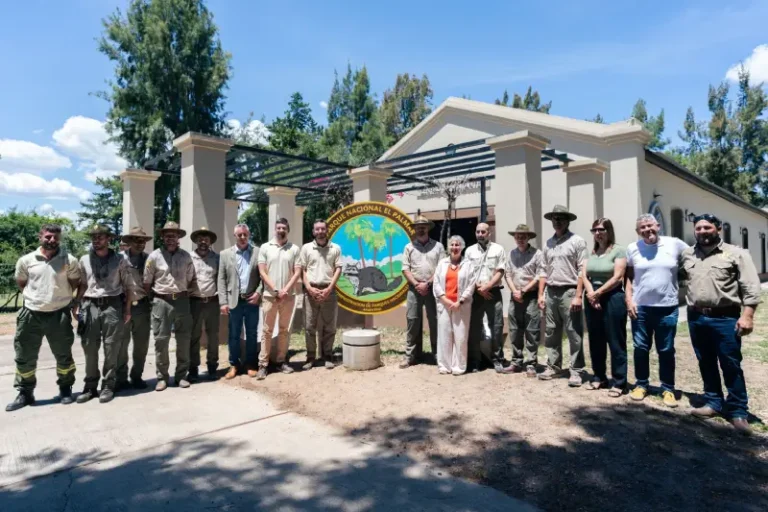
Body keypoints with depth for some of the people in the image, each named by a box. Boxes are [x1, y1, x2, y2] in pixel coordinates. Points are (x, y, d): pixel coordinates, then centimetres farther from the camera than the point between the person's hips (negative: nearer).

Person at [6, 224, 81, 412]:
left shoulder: (69, 260, -4)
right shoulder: (26, 260, 1)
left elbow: (75, 284, 8)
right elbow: (21, 283, 14)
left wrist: (62, 296, 1)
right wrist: (33, 297, 6)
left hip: (59, 314, -1)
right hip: (31, 314, 2)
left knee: (63, 356, 9)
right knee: (25, 357, 8)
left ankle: (65, 389, 25)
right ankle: (25, 393, 22)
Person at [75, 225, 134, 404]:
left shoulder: (119, 260, 1)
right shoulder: (85, 260, 8)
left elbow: (129, 285, 3)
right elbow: (82, 284, 14)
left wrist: (127, 309, -1)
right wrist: (77, 305, 5)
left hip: (112, 306, -2)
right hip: (90, 306, 2)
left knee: (111, 349, 2)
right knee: (89, 348, 5)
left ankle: (108, 386, 12)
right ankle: (90, 386, 16)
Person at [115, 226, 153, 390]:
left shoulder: (149, 259, 5)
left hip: (142, 305, 3)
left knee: (141, 344, 9)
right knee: (122, 343, 4)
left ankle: (136, 376, 23)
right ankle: (121, 378, 17)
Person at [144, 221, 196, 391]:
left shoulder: (186, 256, 6)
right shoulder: (154, 256, -1)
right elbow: (146, 282, 4)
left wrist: (187, 294, 7)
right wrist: (151, 300, 5)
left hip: (182, 301, 2)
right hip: (161, 301, -2)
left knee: (184, 339, 6)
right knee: (161, 339, 2)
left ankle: (181, 375, 19)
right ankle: (162, 377, 15)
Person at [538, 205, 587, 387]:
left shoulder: (577, 241, -3)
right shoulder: (548, 243, 14)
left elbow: (582, 271, -9)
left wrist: (578, 296, -15)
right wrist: (541, 294, 9)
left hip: (569, 292, -6)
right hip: (551, 293, 6)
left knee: (574, 334, -1)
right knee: (551, 333, 11)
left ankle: (576, 371, 8)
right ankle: (553, 366, 22)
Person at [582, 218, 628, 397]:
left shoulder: (618, 250, -4)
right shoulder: (591, 252, 13)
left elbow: (617, 277, -12)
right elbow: (584, 275, 5)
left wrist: (598, 293, -11)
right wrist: (590, 294, -11)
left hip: (612, 299, -6)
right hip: (592, 299, 6)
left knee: (615, 342, -1)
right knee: (595, 341, 11)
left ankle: (619, 382, 7)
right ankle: (599, 377, 23)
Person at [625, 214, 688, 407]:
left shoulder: (675, 244, -2)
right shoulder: (632, 248, 2)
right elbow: (628, 277, 6)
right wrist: (629, 300, -3)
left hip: (667, 307, -1)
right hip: (640, 307, 1)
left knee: (666, 350, 9)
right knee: (641, 348, 10)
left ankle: (668, 389, 23)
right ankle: (641, 384, 25)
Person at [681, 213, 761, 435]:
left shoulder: (735, 254, -3)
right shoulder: (687, 255, 10)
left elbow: (751, 287, -7)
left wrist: (747, 315, -14)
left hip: (725, 319, -4)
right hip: (696, 318, 4)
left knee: (731, 366, 1)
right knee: (706, 364, 13)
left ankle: (737, 411, 13)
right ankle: (714, 402, 27)